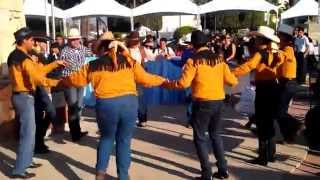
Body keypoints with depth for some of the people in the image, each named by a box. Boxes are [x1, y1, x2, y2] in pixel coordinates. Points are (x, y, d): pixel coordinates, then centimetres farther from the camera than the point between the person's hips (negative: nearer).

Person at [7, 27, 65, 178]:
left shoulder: (15, 56, 14)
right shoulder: (23, 58, -18)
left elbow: (37, 70, 15)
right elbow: (37, 78, -26)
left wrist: (55, 64, 14)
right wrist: (56, 82, -15)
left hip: (21, 96, 10)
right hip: (25, 97, -10)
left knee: (28, 130, 20)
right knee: (28, 133, -6)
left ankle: (26, 161, 30)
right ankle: (19, 169, -2)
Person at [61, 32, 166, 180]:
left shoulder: (94, 65, 11)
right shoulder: (129, 61, 10)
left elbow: (77, 79, 21)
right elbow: (145, 79, 10)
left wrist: (62, 80, 41)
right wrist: (162, 80, 26)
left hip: (106, 104, 0)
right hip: (129, 102, 0)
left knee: (107, 138, 22)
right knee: (124, 140, 15)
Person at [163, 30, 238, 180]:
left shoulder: (194, 61, -10)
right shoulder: (219, 59, 4)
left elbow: (183, 83, -17)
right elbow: (231, 81, 4)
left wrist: (166, 84, -3)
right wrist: (235, 80, 26)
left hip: (202, 103, -6)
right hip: (218, 101, 6)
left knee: (200, 138, 7)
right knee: (216, 135, 20)